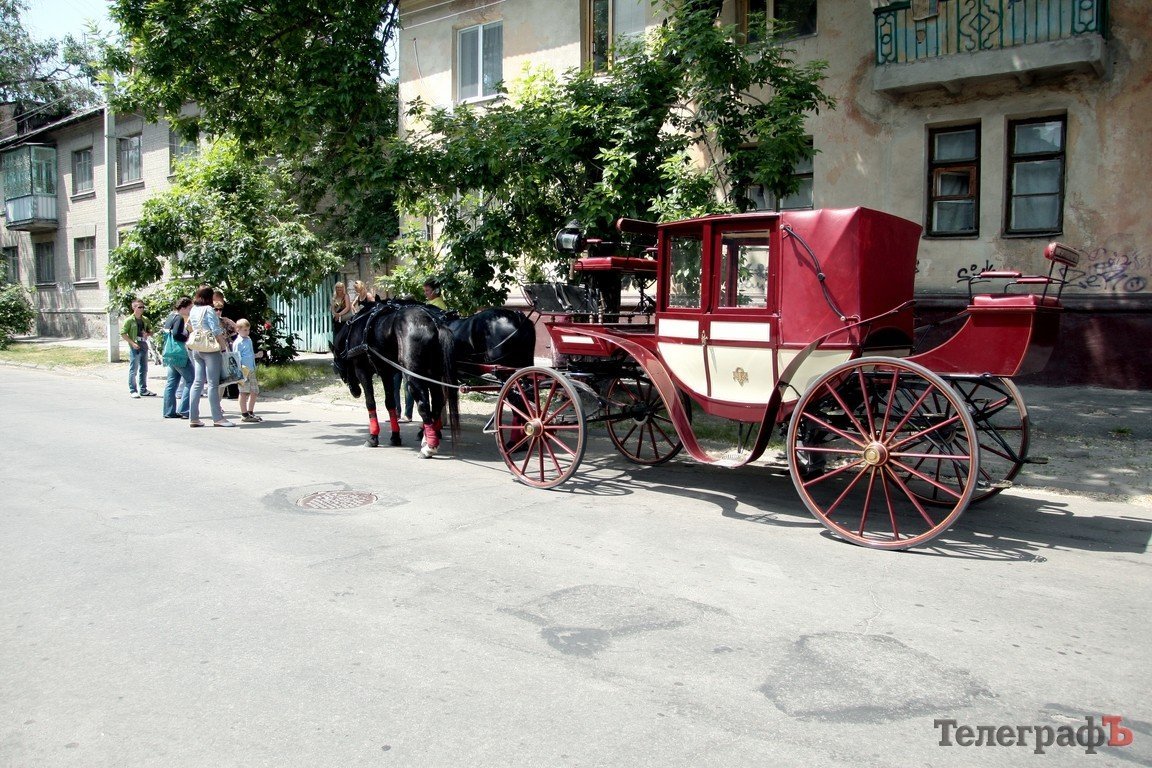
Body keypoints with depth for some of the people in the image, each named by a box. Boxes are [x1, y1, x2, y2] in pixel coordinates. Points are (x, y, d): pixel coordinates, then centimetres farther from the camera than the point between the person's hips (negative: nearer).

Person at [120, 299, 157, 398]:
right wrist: (132, 343, -17)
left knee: (144, 369, 13)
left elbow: (151, 331, 21)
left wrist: (147, 334, -2)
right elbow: (123, 334, -9)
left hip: (144, 346, 7)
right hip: (135, 347, -6)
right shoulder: (129, 320, -8)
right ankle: (133, 390, 5)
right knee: (133, 370, -2)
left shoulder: (145, 320, 10)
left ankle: (143, 390, 22)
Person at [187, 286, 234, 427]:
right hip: (210, 349, -8)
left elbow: (190, 327, 23)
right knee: (213, 384, -5)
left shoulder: (193, 310, 13)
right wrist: (224, 346, -12)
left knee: (198, 382, 10)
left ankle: (193, 418, 10)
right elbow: (216, 331, -15)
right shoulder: (208, 310, -10)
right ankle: (218, 418, -2)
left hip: (196, 349, 8)